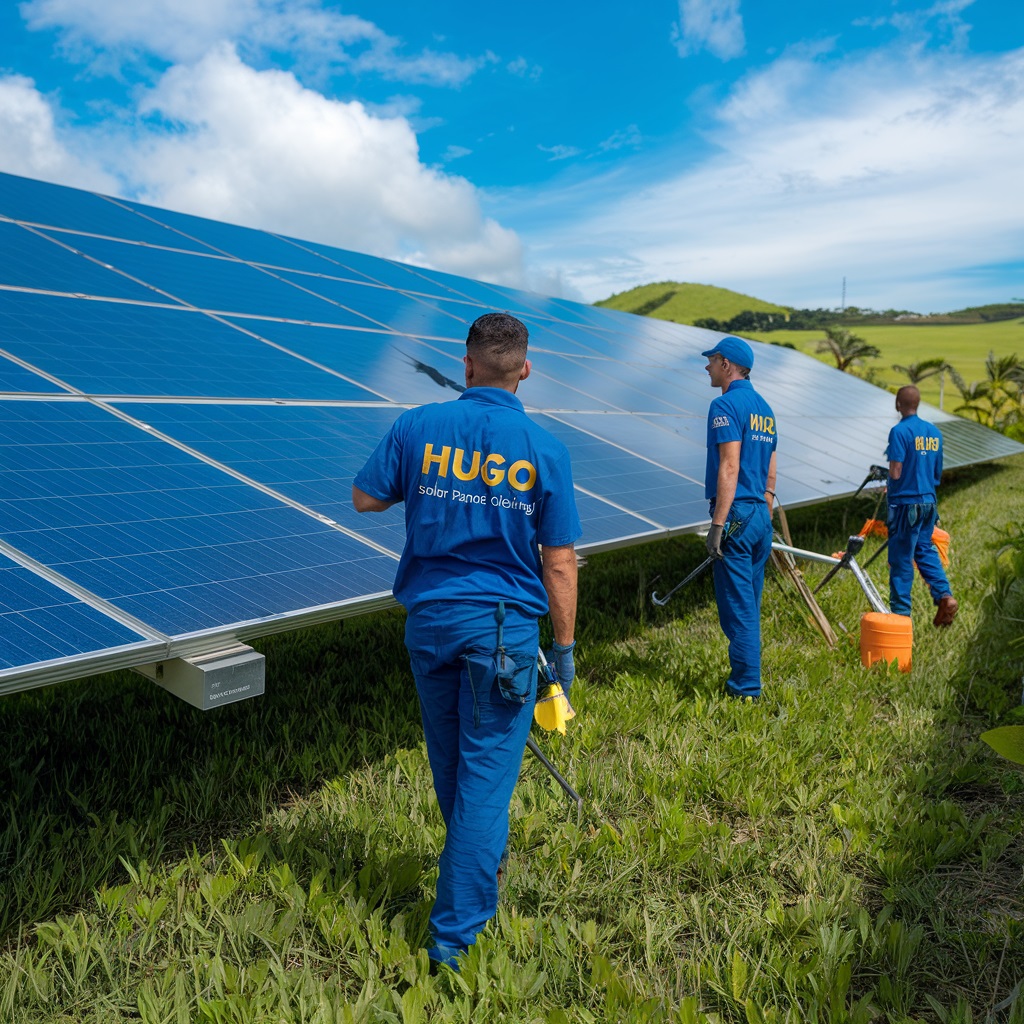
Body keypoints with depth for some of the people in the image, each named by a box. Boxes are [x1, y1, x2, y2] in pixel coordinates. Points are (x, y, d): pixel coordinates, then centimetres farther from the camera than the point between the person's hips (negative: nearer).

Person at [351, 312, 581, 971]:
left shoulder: (418, 428, -5)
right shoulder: (545, 451, -9)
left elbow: (366, 499, 6)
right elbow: (559, 563, -7)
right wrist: (564, 647, 1)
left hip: (431, 618, 3)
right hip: (505, 627, -3)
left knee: (450, 761, 22)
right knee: (486, 770, 5)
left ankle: (481, 862, 47)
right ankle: (455, 930, 10)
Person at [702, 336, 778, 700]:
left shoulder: (726, 405, -11)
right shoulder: (765, 409, 16)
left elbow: (729, 469, -19)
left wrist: (717, 524, -20)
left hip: (736, 514, -9)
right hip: (761, 515, 9)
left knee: (736, 605, -3)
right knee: (749, 606, 15)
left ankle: (746, 687, 2)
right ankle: (745, 680, 23)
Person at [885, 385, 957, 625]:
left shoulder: (900, 431, -15)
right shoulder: (934, 432, 8)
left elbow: (895, 472, -18)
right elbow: (938, 472, 13)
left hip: (906, 502, -7)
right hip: (929, 501, 7)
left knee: (901, 558, 0)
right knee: (925, 549, 19)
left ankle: (900, 612, 6)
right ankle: (944, 595, 4)